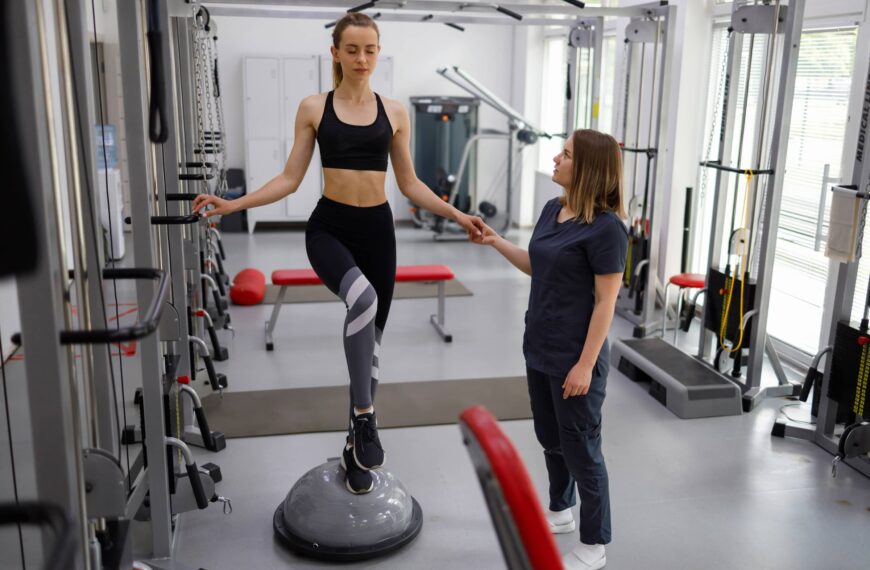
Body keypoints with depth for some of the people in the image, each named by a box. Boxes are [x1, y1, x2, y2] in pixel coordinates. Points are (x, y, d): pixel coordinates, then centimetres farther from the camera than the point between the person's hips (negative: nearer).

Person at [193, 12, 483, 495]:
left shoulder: (394, 112, 7)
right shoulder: (313, 108, 2)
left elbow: (410, 184, 9)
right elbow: (290, 179, 2)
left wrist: (457, 215, 0)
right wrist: (233, 205, -8)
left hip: (377, 228, 3)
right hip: (329, 227, -3)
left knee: (372, 336, 8)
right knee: (362, 297, -36)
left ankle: (355, 445, 24)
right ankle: (364, 416, -22)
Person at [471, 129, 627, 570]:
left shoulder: (606, 227, -20)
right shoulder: (553, 209, 4)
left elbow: (606, 301, -19)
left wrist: (585, 364, -19)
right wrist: (496, 242, 9)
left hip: (575, 358, -8)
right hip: (539, 349, 8)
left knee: (581, 449, 6)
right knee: (550, 439, 23)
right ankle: (560, 512, 45)